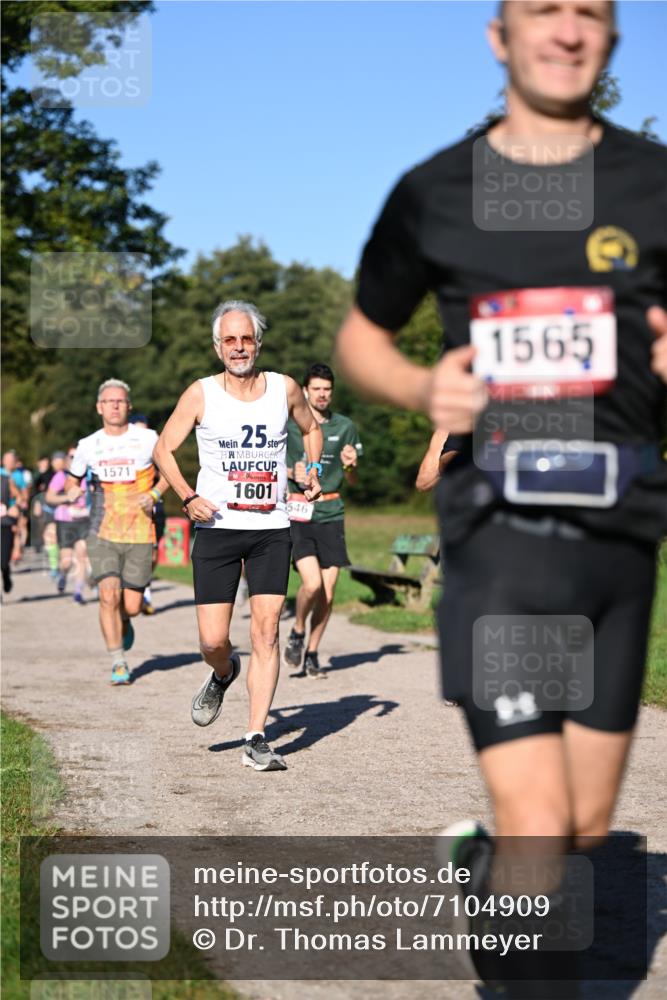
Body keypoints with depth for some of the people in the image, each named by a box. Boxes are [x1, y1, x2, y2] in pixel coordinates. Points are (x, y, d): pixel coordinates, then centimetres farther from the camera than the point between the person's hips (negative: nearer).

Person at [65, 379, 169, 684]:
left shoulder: (148, 439, -1)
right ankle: (118, 662, -3)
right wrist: (73, 489, -5)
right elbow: (73, 478, 18)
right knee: (109, 595, -17)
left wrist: (154, 494, -7)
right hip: (103, 533, 0)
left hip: (139, 534, 0)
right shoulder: (88, 445, 4)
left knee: (131, 606, 1)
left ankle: (124, 622, 40)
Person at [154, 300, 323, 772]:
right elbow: (164, 448, 5)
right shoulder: (201, 394, -2)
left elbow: (311, 427, 23)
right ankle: (223, 675, 35)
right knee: (213, 640, -3)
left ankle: (257, 739, -3)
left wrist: (314, 470, 8)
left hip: (272, 529, 1)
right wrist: (189, 497, -9)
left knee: (266, 633, -8)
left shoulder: (285, 388, 3)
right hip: (217, 528, -1)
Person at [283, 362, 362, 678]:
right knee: (312, 583, -18)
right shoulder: (288, 424, 0)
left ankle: (312, 653, 18)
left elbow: (352, 480, 16)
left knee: (327, 593, 1)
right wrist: (291, 473, -10)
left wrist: (350, 464, -6)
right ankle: (297, 632, 10)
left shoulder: (345, 427, 9)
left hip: (331, 513, 3)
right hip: (298, 513, -3)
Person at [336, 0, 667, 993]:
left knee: (587, 828, 12)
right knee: (539, 832, -10)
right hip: (498, 532, -2)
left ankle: (481, 862, 44)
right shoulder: (434, 192, 3)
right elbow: (360, 334, 15)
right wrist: (422, 388, -7)